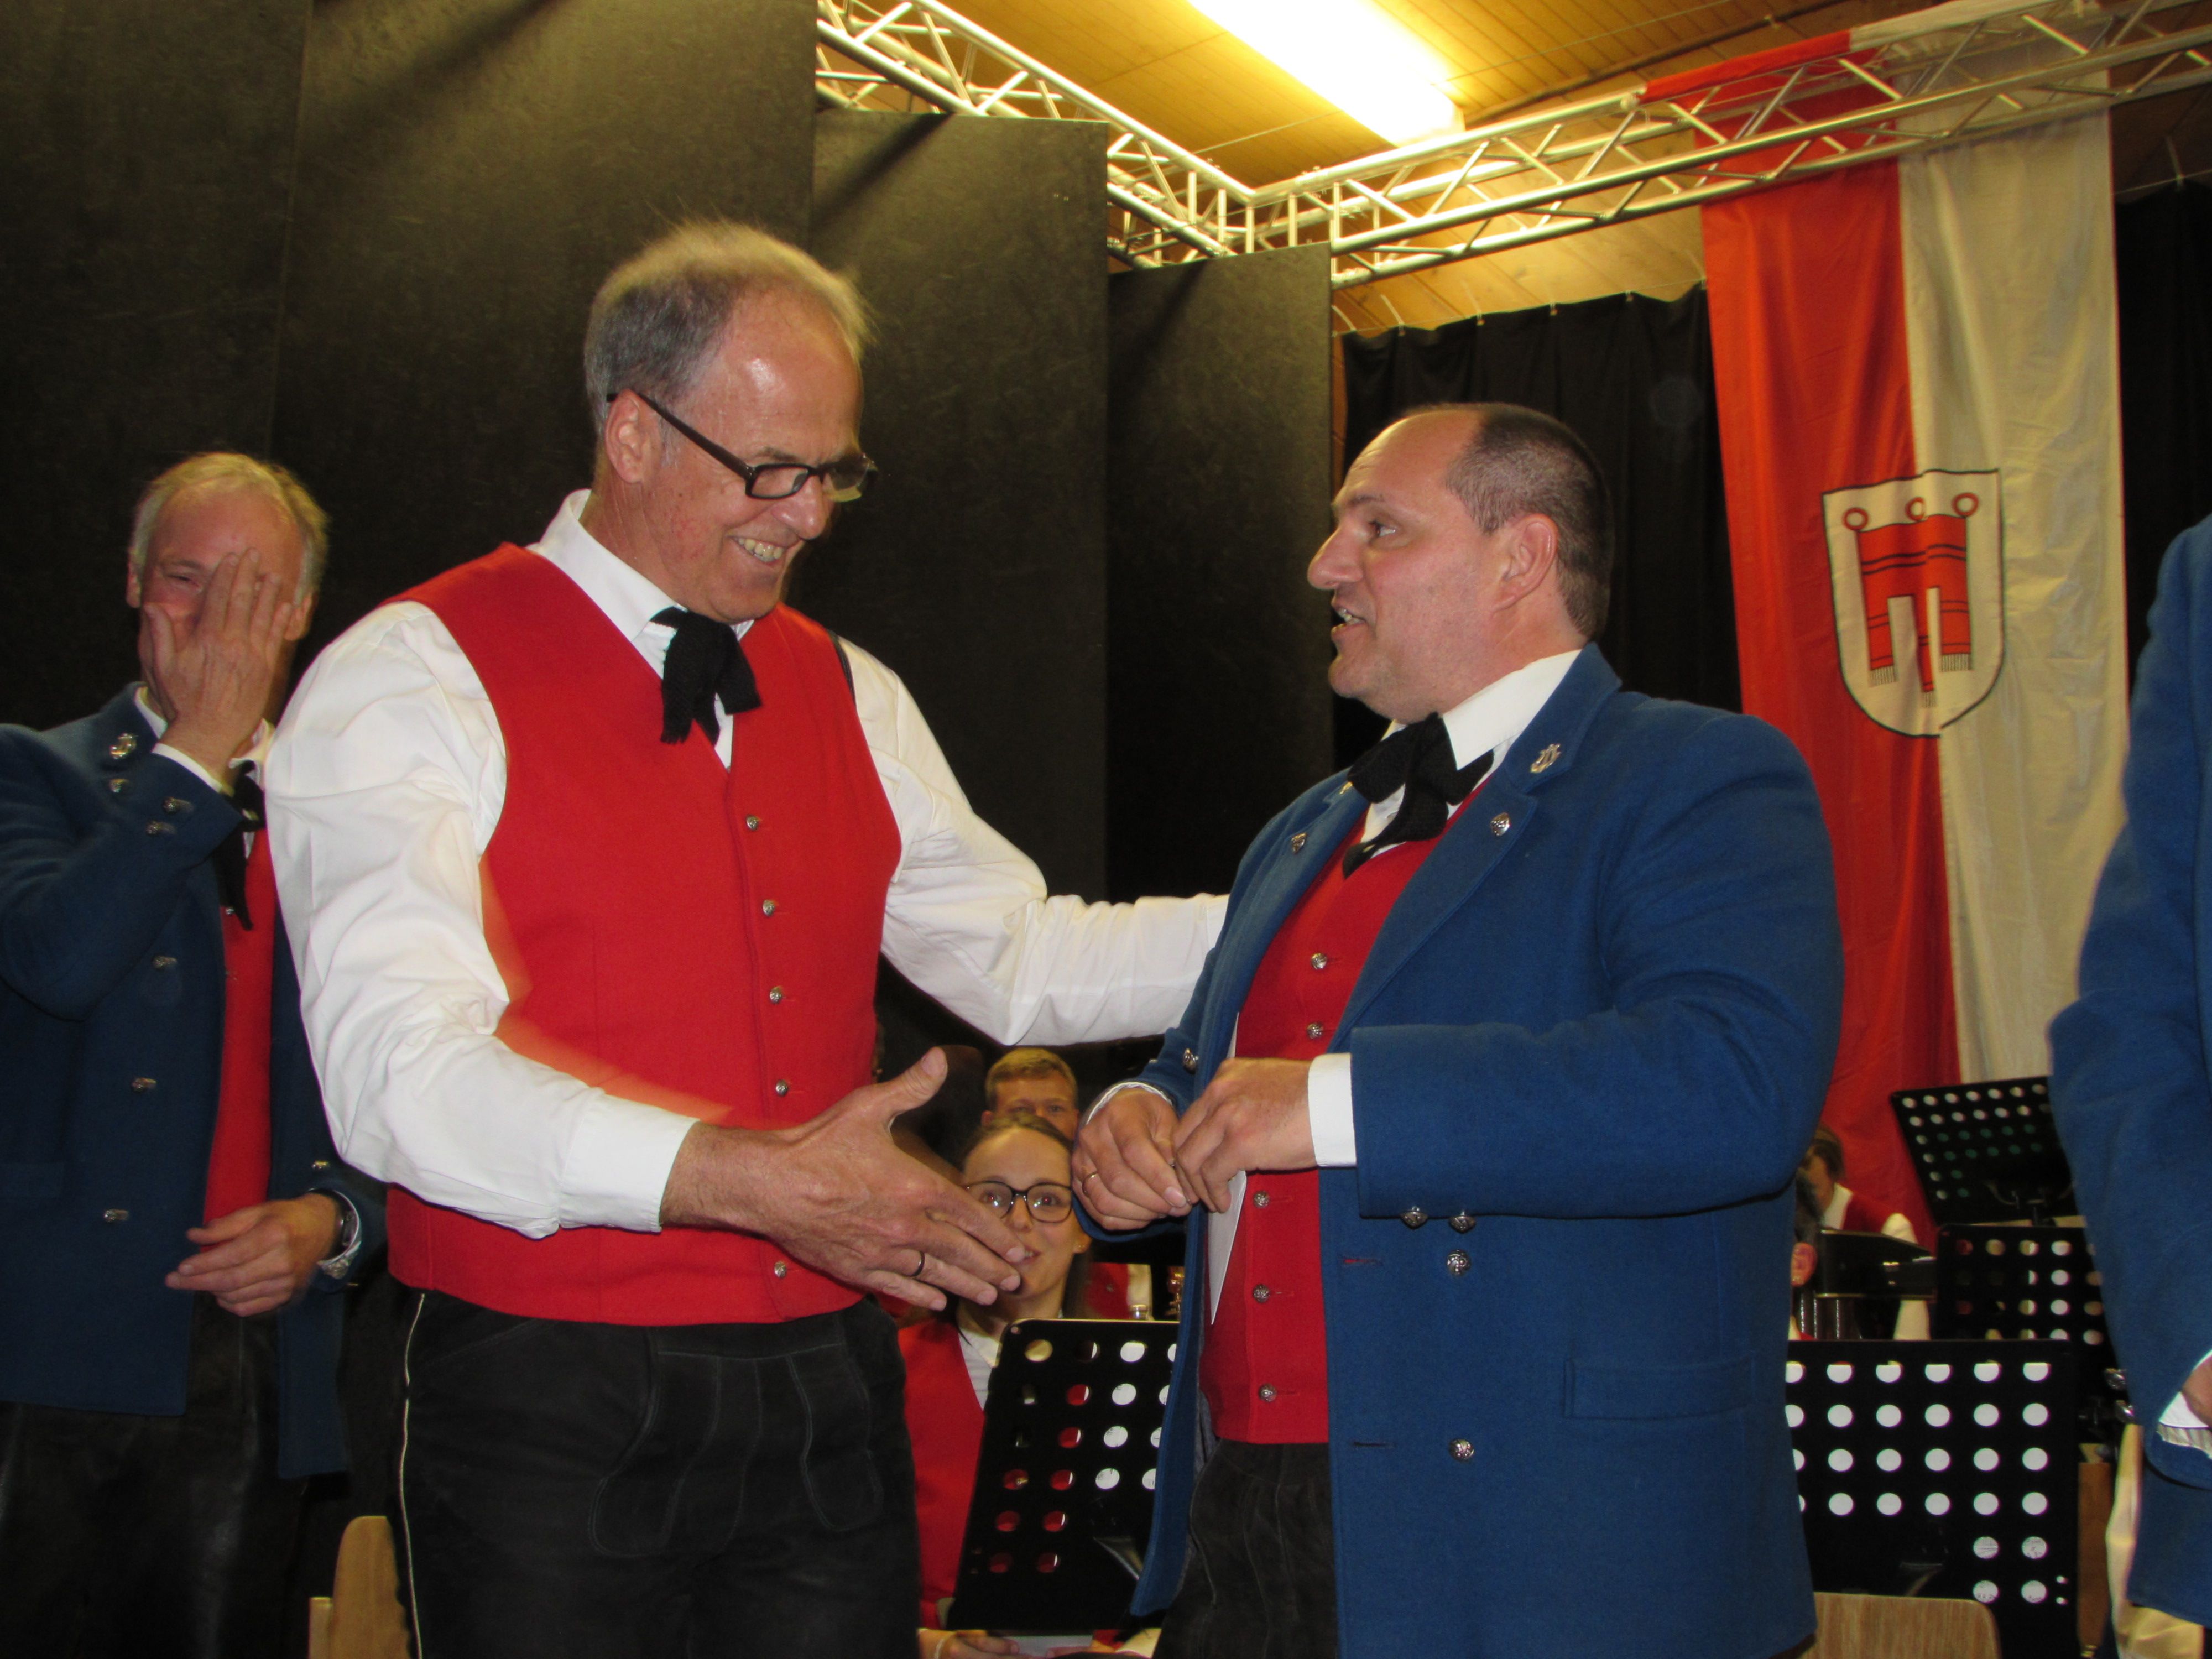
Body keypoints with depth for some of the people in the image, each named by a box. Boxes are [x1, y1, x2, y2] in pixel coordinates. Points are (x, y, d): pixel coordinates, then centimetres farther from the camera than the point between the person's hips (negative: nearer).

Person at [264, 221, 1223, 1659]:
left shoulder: (848, 696, 12)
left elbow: (1019, 960, 15)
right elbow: (402, 1069, -20)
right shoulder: (414, 679, -8)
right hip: (558, 1415, -5)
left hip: (829, 1395, 5)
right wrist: (746, 1180, -28)